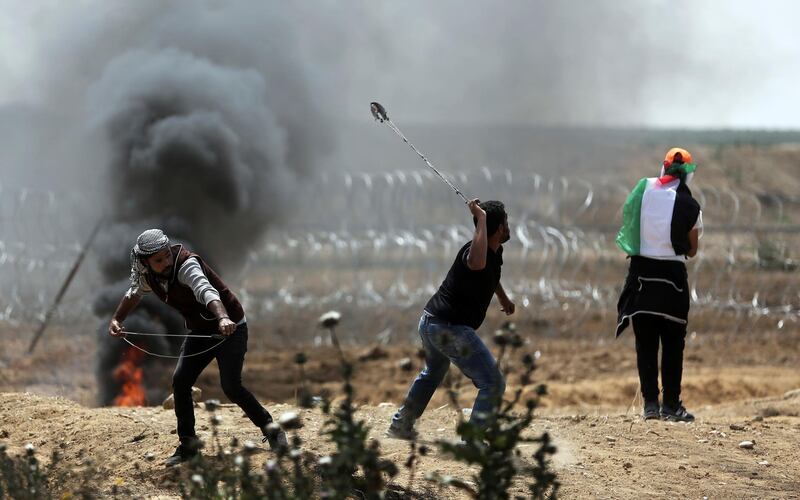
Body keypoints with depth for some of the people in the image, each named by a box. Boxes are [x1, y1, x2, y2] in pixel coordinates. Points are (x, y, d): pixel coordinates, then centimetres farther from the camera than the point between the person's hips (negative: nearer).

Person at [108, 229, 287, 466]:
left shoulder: (186, 265, -30)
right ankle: (188, 444, 10)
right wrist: (116, 320, 4)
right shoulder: (147, 276, -7)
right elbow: (134, 294, 18)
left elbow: (207, 291, -50)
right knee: (180, 381, -5)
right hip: (200, 331, 7)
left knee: (231, 386, -17)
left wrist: (223, 318, -68)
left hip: (230, 328, -7)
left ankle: (271, 430, 3)